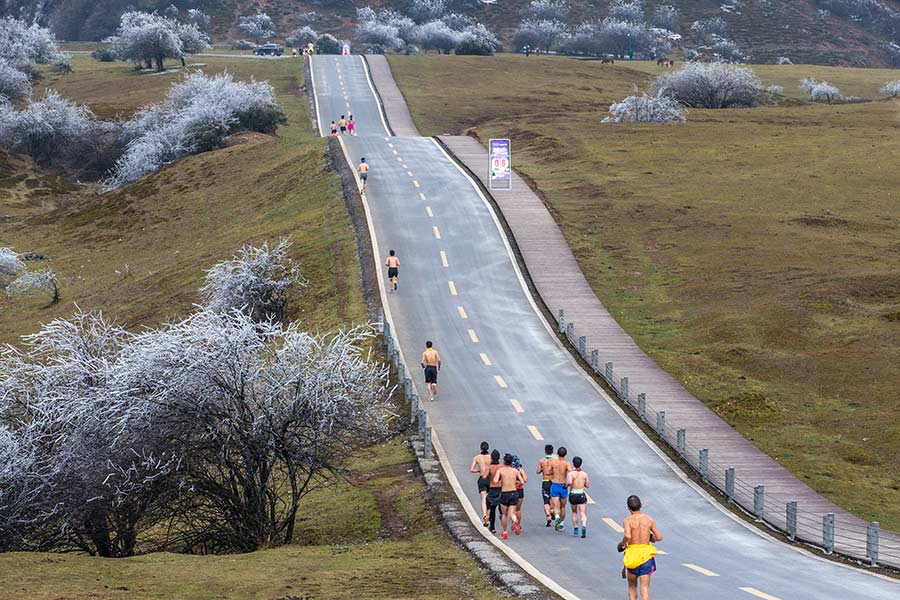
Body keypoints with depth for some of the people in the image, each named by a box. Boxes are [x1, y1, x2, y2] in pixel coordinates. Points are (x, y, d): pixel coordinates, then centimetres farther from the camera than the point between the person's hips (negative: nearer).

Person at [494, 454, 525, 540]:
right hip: (514, 493, 1)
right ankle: (515, 520, -31)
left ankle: (504, 532, 24)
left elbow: (495, 481, -16)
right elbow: (522, 482, 3)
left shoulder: (500, 470, -3)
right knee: (511, 513, 3)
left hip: (504, 493, -1)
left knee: (504, 514, 16)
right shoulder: (516, 471, 5)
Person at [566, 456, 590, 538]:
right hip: (582, 495, 1)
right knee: (583, 514, -5)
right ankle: (584, 526, -31)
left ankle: (575, 529, 24)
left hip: (573, 495, -1)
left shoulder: (571, 473, -8)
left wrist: (567, 483, -3)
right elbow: (587, 485, 7)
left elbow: (569, 482, -25)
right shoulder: (584, 474, 1)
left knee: (574, 513, 20)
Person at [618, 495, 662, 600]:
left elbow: (627, 536, -23)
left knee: (632, 586, 19)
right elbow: (659, 537, 0)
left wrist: (622, 544, -4)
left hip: (632, 553, -1)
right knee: (645, 588, -2)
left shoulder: (628, 520, -7)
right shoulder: (649, 519, 1)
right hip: (646, 555, 1)